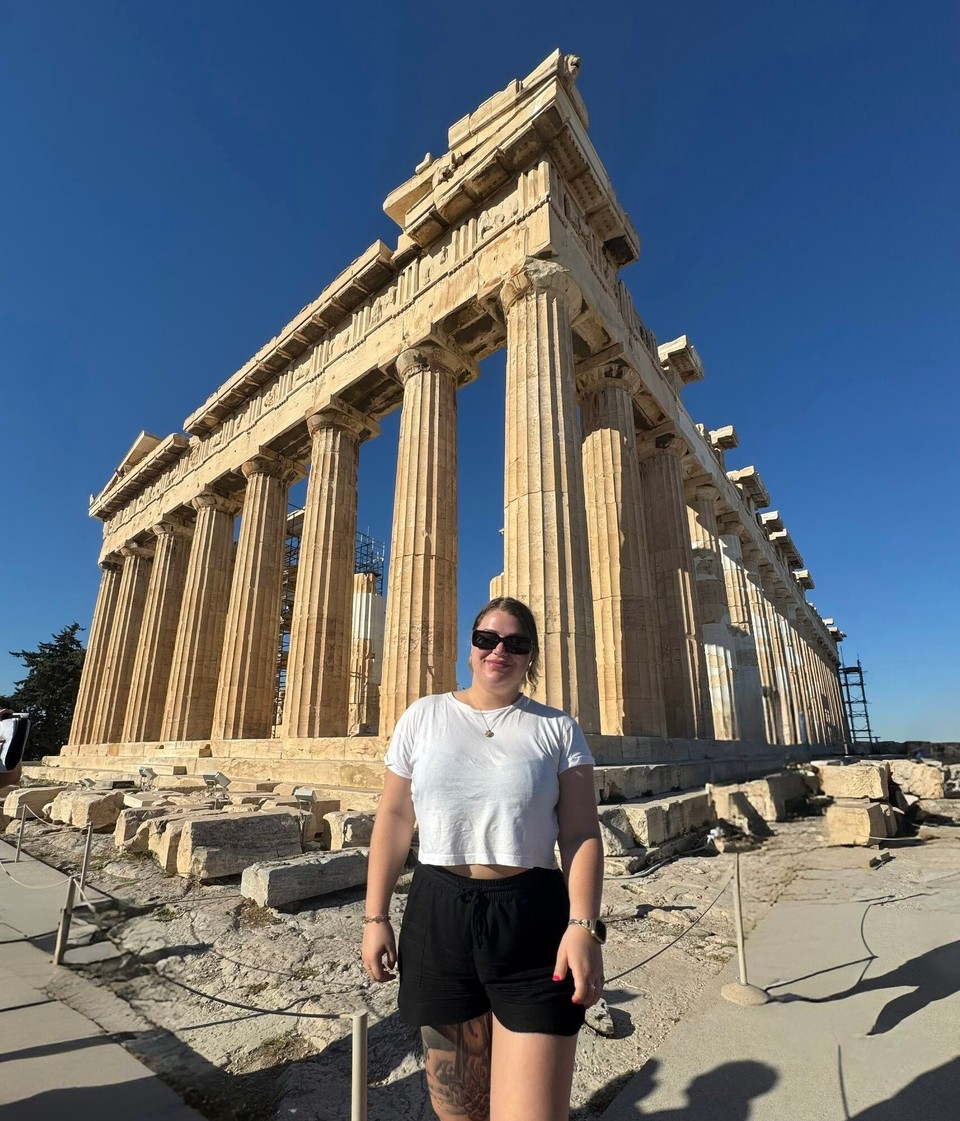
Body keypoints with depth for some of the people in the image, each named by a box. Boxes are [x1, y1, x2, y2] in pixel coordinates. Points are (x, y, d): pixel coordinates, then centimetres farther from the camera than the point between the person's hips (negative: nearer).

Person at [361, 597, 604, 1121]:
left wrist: (584, 926, -14)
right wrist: (375, 916, 4)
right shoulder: (423, 716, 3)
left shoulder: (558, 728, 0)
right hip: (438, 915, 2)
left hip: (533, 921, -1)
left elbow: (581, 834, -2)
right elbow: (393, 819, 5)